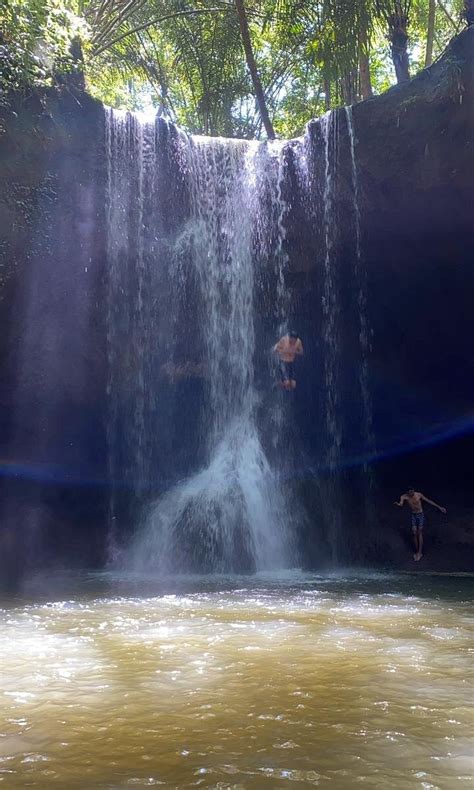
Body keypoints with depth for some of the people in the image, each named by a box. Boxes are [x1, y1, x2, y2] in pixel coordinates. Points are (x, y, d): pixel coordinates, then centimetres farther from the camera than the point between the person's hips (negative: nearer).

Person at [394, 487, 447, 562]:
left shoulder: (419, 495, -14)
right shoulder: (404, 497, -12)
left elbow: (429, 501, -5)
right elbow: (401, 505, -28)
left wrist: (439, 507, -1)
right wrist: (397, 504, -53)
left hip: (420, 515, -2)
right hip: (413, 516, 2)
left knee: (419, 533, -4)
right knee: (414, 533, -1)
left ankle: (420, 553, -1)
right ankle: (417, 551, 11)